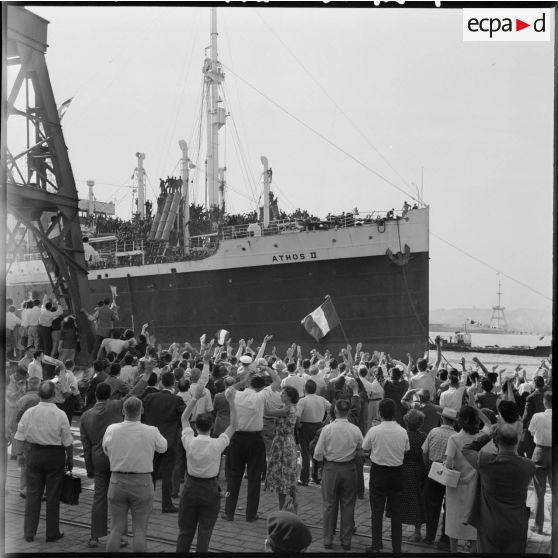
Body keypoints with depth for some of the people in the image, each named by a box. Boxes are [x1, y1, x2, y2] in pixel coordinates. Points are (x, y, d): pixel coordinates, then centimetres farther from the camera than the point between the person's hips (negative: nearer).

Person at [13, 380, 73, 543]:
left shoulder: (29, 413, -5)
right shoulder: (60, 415, -12)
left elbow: (20, 438, 1)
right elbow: (67, 442, -7)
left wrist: (20, 454, 14)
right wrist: (70, 459, 5)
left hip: (34, 453, 2)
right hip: (55, 455, -2)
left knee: (33, 493, 12)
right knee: (53, 496, 8)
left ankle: (29, 533, 17)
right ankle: (52, 533, 16)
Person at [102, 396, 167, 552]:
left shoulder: (111, 430, -8)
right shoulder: (151, 432, -13)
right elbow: (162, 447, 7)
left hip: (117, 481, 2)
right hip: (142, 483, -2)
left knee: (116, 529, 12)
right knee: (139, 530, 7)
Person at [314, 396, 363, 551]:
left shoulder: (327, 429, -14)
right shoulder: (356, 430, -11)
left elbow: (318, 455, -10)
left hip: (330, 469, -1)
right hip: (349, 469, 1)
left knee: (329, 505, 12)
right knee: (348, 506, 13)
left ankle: (328, 540, 20)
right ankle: (346, 541, 20)